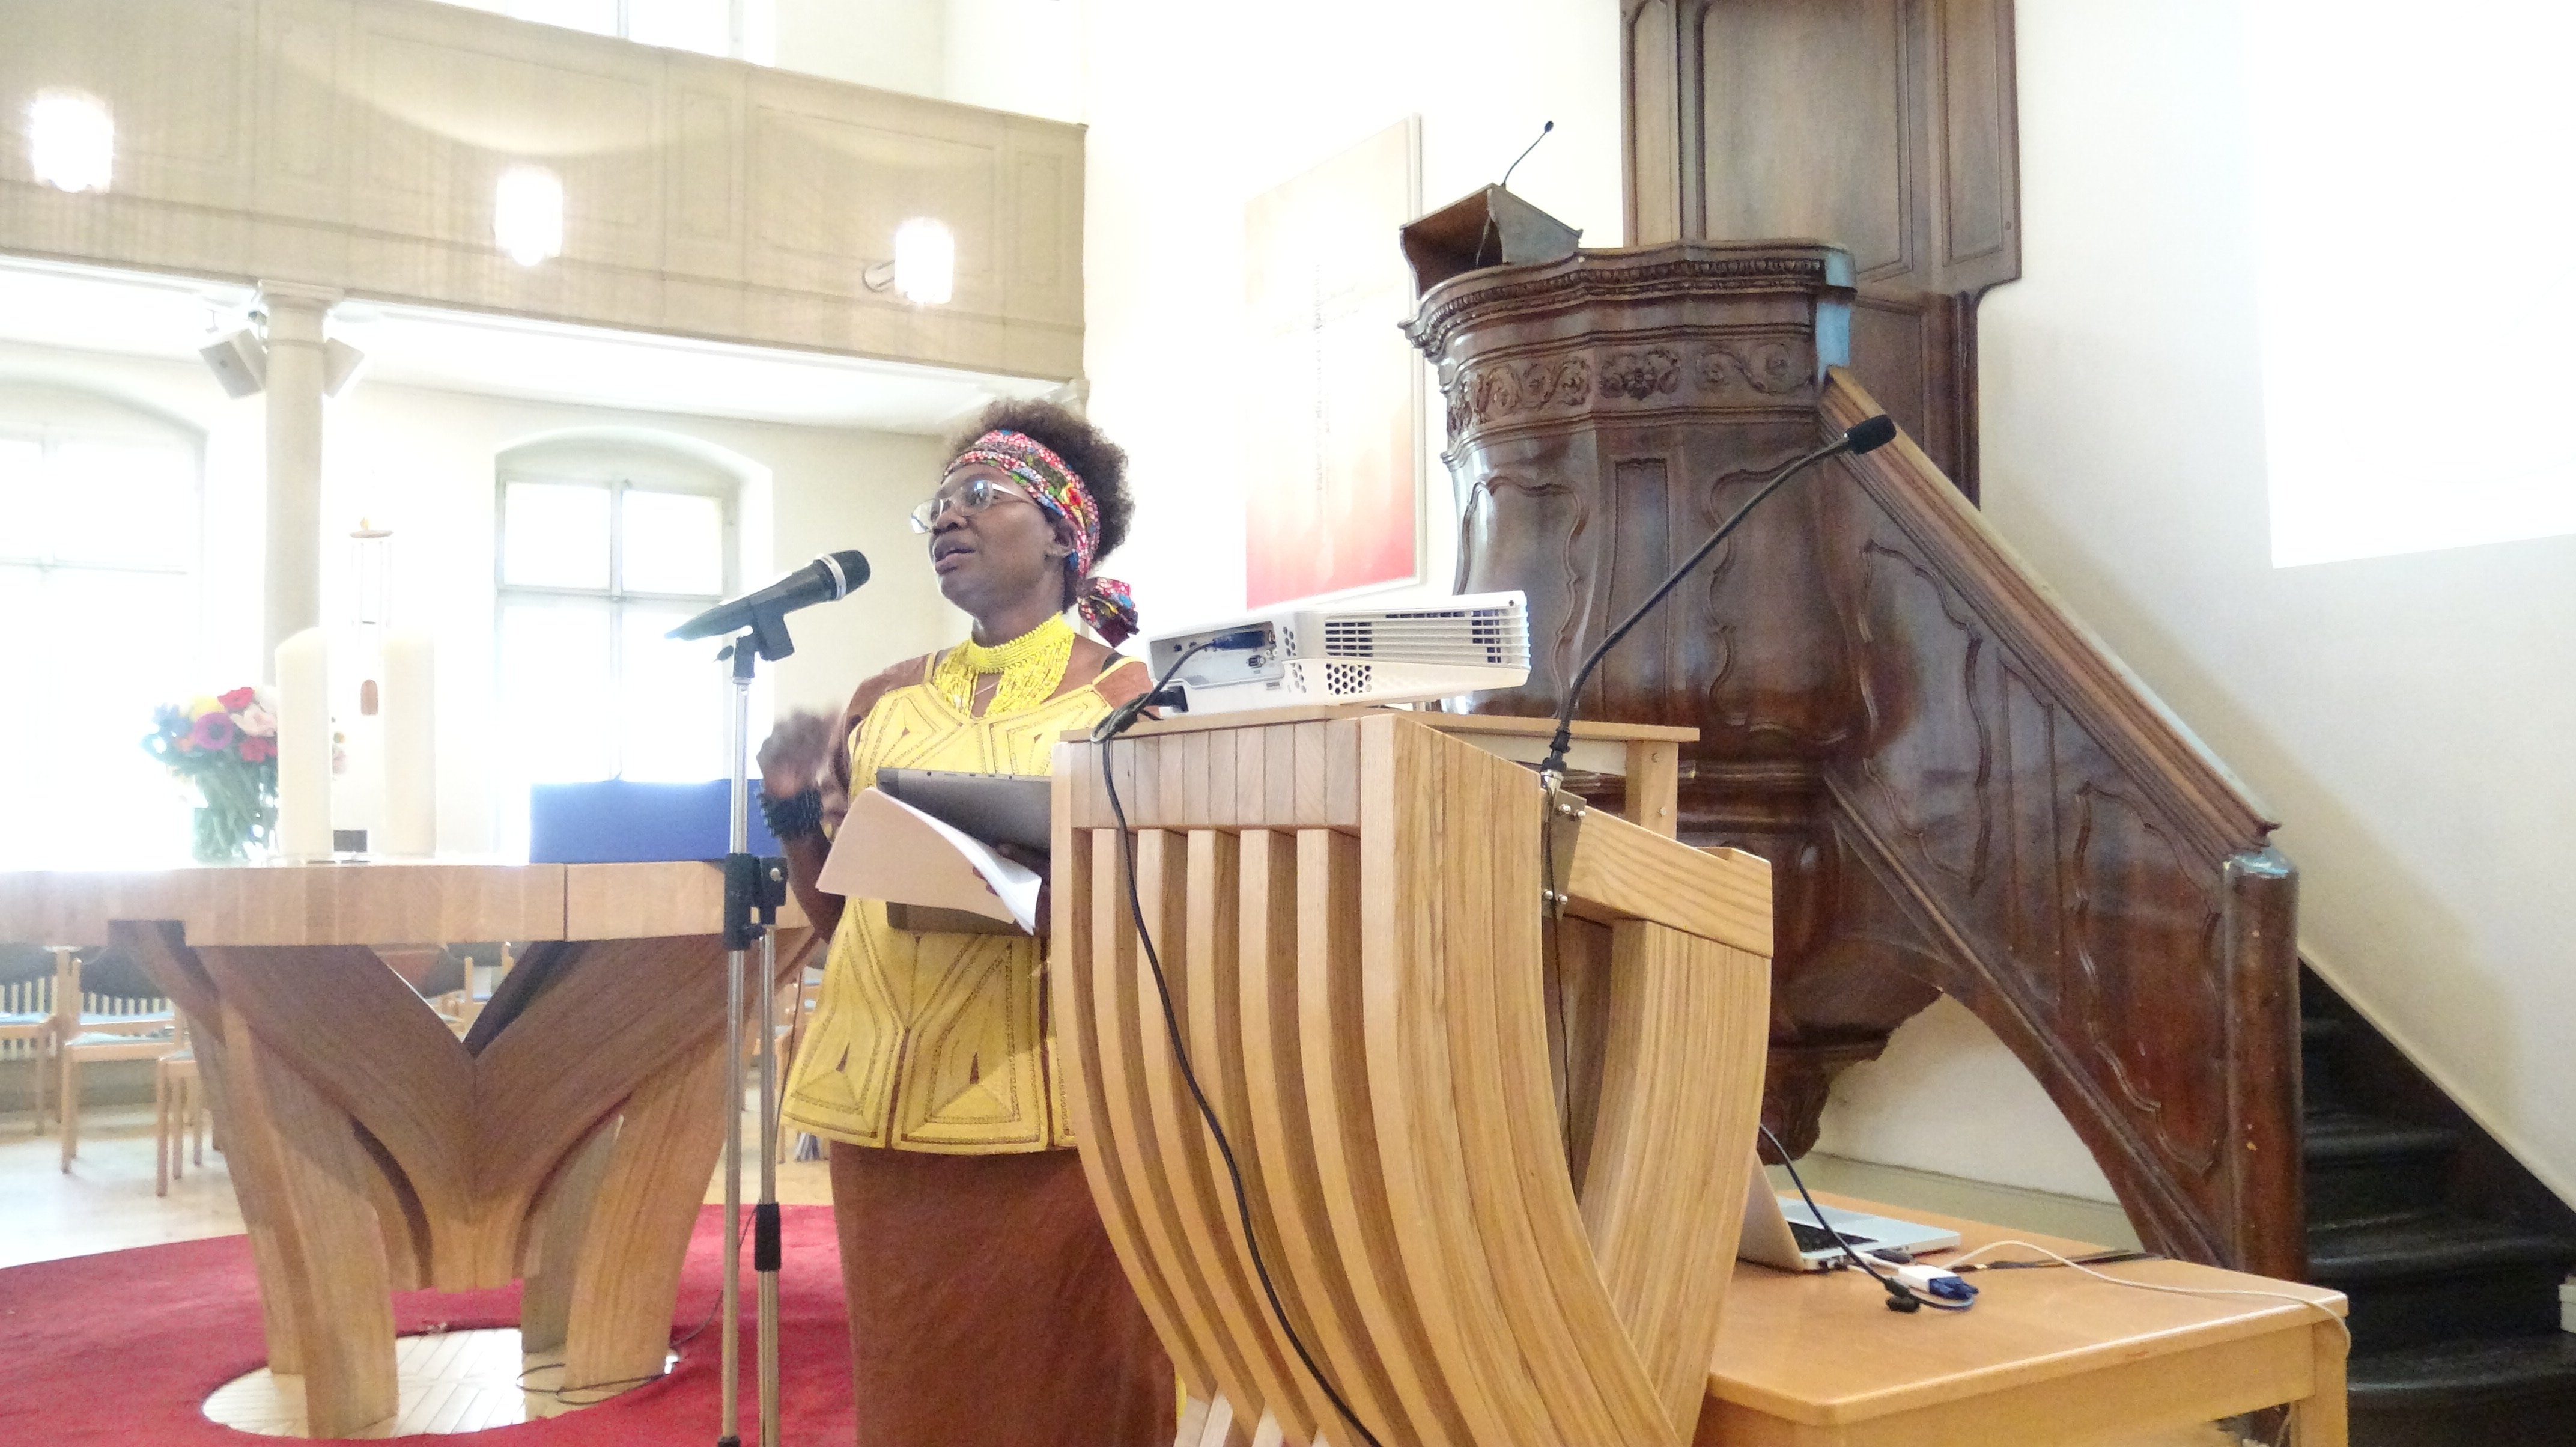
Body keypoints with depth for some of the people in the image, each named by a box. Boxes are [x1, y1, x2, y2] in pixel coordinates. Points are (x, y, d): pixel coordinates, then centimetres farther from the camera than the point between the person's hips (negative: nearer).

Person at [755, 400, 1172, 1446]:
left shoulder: (1120, 694, 0)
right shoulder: (886, 701, 13)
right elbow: (833, 913, 17)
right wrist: (796, 812, 0)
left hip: (1046, 1104, -4)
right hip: (882, 1099, 5)